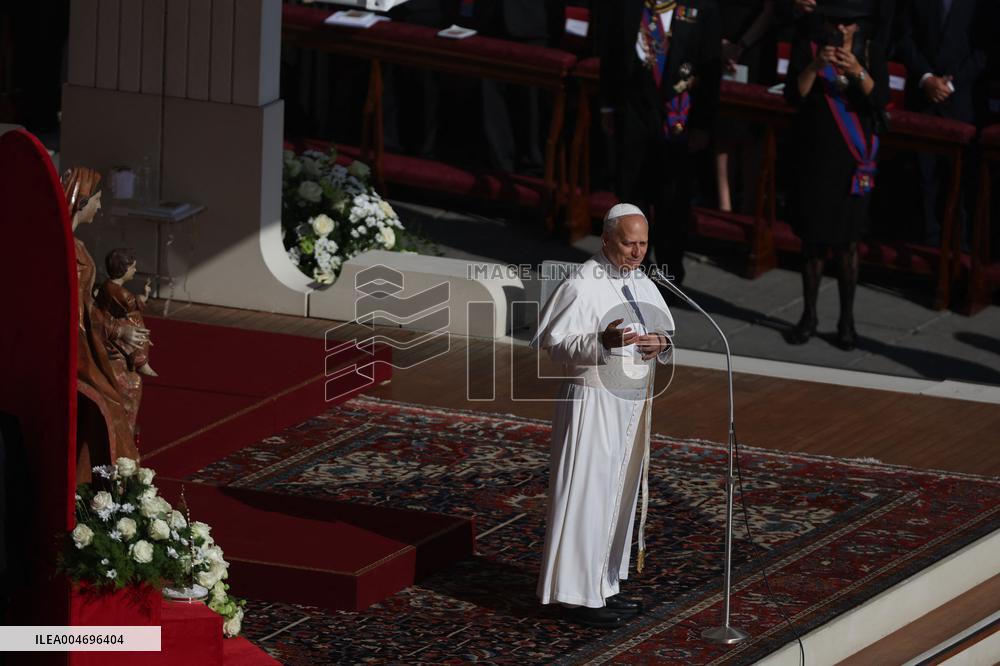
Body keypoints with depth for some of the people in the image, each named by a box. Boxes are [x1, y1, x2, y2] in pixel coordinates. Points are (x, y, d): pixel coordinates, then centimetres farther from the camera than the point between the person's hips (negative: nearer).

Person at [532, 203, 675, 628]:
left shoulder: (641, 285, 8)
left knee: (619, 494, 12)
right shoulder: (581, 285, -16)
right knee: (587, 496, -5)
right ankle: (579, 596, 0)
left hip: (630, 403, 8)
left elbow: (664, 334, 14)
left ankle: (603, 586, 21)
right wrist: (602, 341, -34)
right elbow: (552, 342, -18)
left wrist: (660, 345, -10)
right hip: (592, 403, -8)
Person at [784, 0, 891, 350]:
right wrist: (815, 66, -29)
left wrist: (858, 72, -29)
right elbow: (794, 95, -13)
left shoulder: (870, 50, -2)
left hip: (852, 158, 0)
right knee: (812, 240, 5)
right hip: (813, 154, 0)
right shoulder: (809, 46, -3)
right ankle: (809, 317, 15)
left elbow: (880, 99, -13)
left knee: (847, 242, 1)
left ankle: (847, 320, 9)